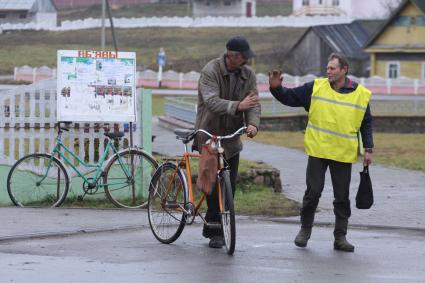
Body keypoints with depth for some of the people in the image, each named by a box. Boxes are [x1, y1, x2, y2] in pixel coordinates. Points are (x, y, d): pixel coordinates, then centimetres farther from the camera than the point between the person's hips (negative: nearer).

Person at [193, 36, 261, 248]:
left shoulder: (248, 74, 2)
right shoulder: (210, 71, -16)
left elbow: (254, 104, -4)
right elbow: (212, 101, -29)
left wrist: (253, 123, -26)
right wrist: (237, 106, -45)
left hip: (232, 138, 5)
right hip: (209, 136, -5)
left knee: (229, 186, 3)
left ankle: (214, 228, 16)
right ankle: (214, 228, 1)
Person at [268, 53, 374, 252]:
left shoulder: (361, 94, 1)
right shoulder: (316, 88, 0)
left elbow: (366, 124, 9)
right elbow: (290, 98, 4)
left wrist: (368, 149, 6)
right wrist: (276, 88, -13)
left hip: (343, 155, 0)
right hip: (318, 152, 0)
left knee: (342, 197, 5)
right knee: (313, 192, 1)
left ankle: (340, 237, 13)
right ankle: (305, 230, 19)